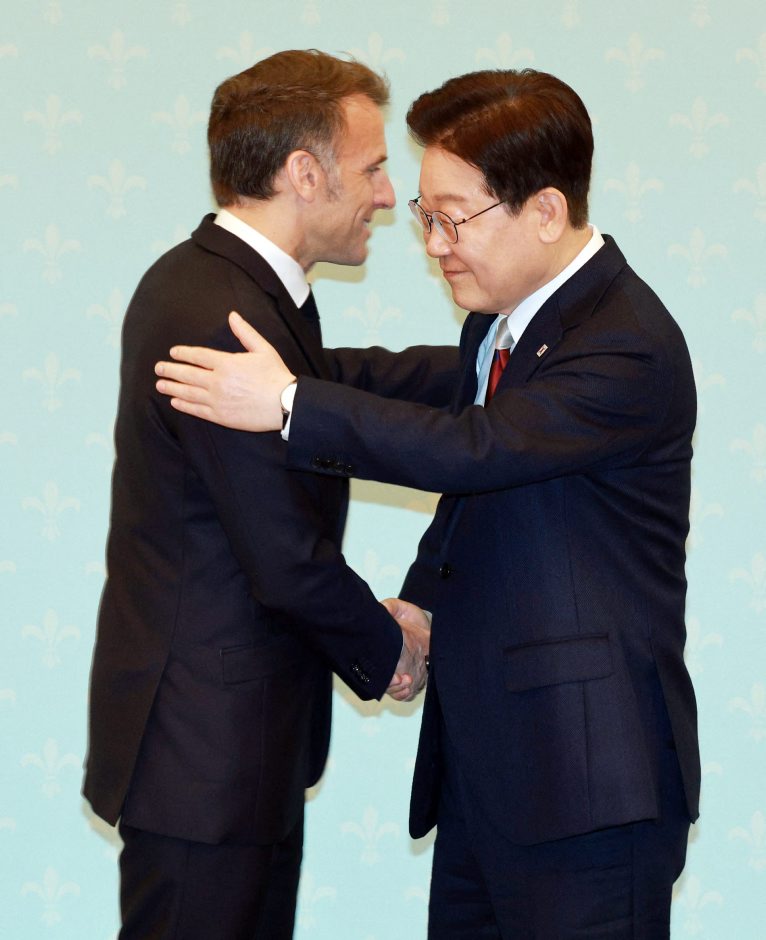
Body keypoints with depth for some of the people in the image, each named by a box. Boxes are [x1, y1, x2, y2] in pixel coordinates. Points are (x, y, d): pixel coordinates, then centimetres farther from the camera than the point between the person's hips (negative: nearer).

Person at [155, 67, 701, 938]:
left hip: (587, 777, -9)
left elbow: (477, 448, -30)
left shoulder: (630, 346, -18)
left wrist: (287, 403, -26)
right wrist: (419, 604, 10)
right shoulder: (496, 323, 12)